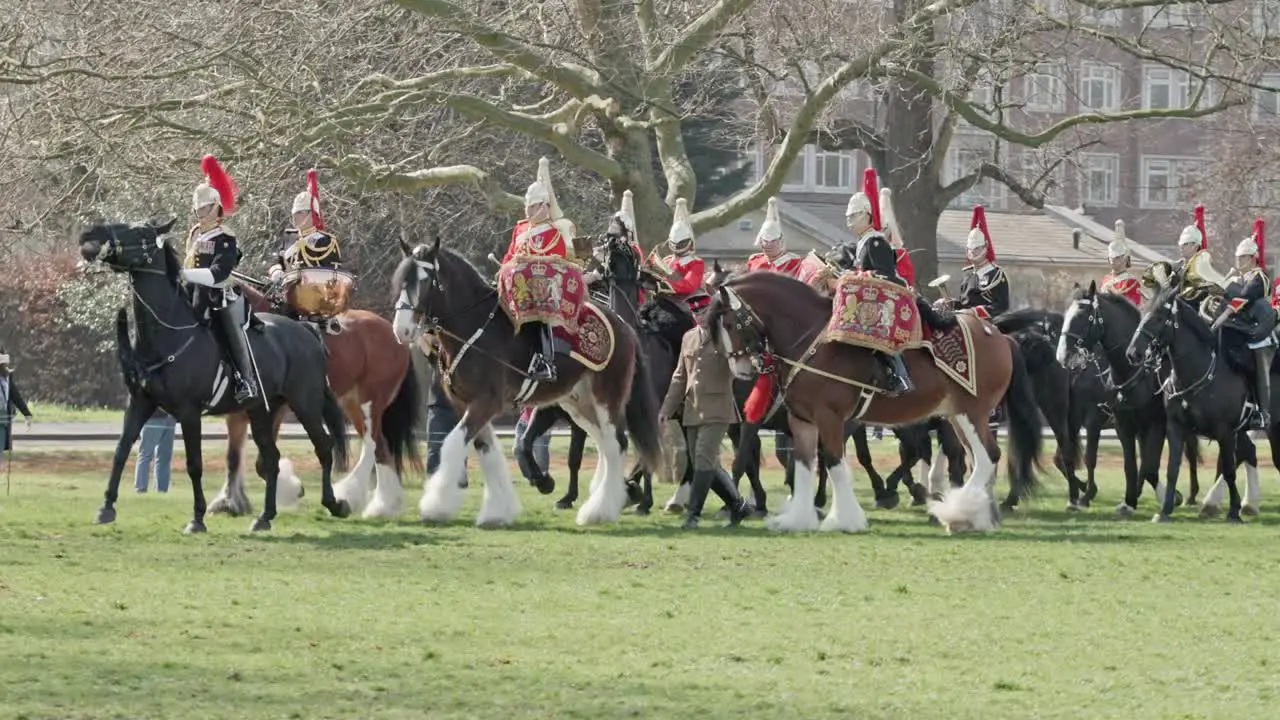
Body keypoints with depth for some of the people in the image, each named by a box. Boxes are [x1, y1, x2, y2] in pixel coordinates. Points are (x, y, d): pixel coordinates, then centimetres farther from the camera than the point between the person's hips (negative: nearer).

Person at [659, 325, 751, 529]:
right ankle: (737, 505, 23)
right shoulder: (689, 338, 13)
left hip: (717, 410, -6)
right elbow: (680, 377, 18)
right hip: (692, 410, 6)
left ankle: (694, 514, -8)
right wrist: (667, 409, 14)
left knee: (704, 457, -12)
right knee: (706, 465, 8)